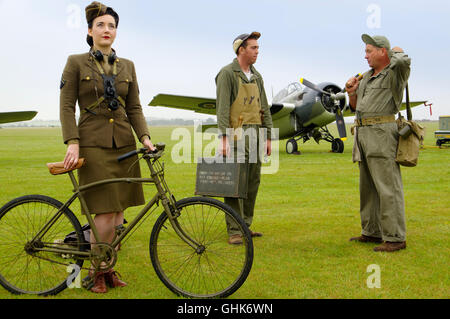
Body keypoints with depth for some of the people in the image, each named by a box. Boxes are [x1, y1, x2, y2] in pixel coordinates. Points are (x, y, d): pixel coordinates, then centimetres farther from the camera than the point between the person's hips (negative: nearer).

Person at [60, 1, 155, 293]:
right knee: (106, 214, -8)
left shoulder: (127, 66, 12)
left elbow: (134, 108, 9)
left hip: (124, 145, 4)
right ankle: (95, 271, 11)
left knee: (119, 212, 5)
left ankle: (109, 268, 21)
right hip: (93, 145, -4)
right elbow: (67, 107, -3)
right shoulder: (76, 63, 1)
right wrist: (72, 143, -14)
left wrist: (145, 136, -6)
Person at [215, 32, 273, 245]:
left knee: (253, 183, 10)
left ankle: (246, 226, 20)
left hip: (255, 135, 7)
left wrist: (268, 137, 13)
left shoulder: (257, 77, 17)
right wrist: (224, 137, -21)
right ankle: (234, 231, -4)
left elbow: (264, 109, 18)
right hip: (236, 135, -7)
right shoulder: (227, 74, -5)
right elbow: (222, 108, -13)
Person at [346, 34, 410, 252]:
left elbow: (403, 61, -27)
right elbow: (356, 107, 27)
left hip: (382, 132, -9)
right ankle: (372, 232, 22)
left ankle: (395, 238, -6)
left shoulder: (395, 73, -3)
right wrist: (352, 93, 7)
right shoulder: (367, 77, 20)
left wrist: (396, 51, -5)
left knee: (388, 187, -9)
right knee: (368, 187, 13)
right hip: (363, 133, 9)